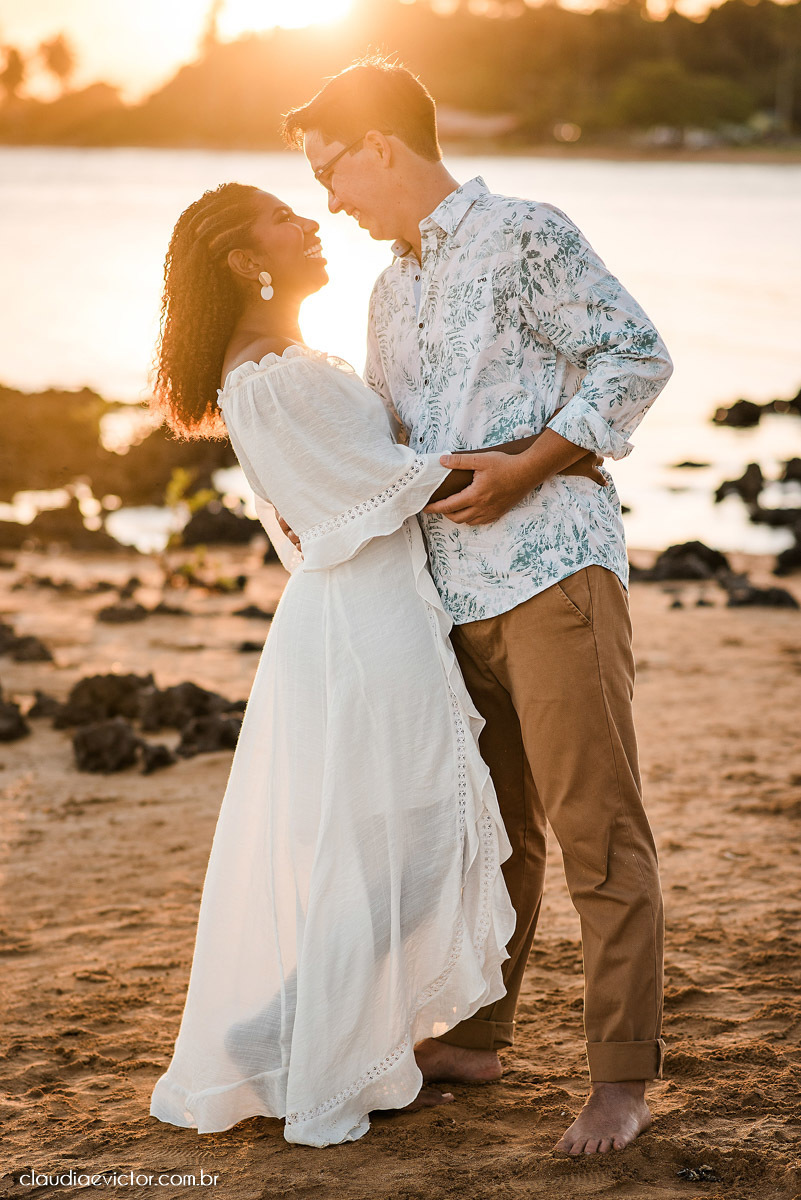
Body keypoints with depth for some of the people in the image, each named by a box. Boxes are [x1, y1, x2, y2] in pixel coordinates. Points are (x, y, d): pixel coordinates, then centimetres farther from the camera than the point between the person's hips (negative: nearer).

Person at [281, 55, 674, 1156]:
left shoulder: (525, 237, -3)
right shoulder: (392, 291, 21)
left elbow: (639, 355, -9)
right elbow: (381, 442, 28)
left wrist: (527, 469, -15)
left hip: (554, 569, -8)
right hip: (453, 592, 8)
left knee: (597, 827, -6)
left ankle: (622, 1080, -1)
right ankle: (473, 1037, 28)